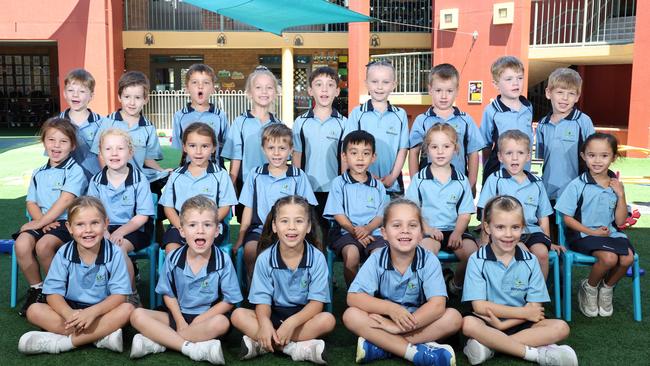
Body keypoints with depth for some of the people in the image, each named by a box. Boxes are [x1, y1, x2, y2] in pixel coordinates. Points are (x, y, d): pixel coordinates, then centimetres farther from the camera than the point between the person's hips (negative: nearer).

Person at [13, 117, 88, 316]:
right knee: (21, 244, -25)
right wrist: (42, 221, -8)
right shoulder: (38, 173, 18)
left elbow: (65, 201, -13)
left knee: (43, 245, -32)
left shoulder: (75, 171, -2)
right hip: (41, 222, 5)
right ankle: (36, 288, -1)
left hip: (65, 222, -5)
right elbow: (31, 203, 13)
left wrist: (41, 222, -17)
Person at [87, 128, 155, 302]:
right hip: (106, 228, 4)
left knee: (119, 248, -31)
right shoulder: (96, 181, 4)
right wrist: (104, 232, -17)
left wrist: (120, 232, -19)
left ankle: (131, 294, -9)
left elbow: (142, 216, -7)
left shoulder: (139, 180, -6)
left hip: (134, 229, -3)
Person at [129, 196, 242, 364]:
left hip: (208, 316, -2)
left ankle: (156, 342, -26)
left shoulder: (223, 261, -12)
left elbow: (229, 301, -7)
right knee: (137, 315, -19)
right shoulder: (173, 258, -5)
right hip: (177, 315, 3)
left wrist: (199, 320, -14)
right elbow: (168, 294, 5)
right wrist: (180, 321, -10)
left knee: (221, 323, -36)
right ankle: (191, 348, -28)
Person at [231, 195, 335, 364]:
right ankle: (296, 348, -27)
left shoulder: (317, 258, -11)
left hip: (303, 315, -1)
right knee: (238, 315, -22)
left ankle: (260, 345, -26)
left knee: (327, 320, -30)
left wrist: (292, 322, -29)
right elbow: (262, 300, -9)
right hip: (273, 315, 1)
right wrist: (264, 323, -32)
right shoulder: (265, 258, -8)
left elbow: (317, 302, -13)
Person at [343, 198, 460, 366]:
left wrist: (398, 327, -30)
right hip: (385, 321, 0)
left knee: (454, 317, -26)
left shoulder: (429, 260, -14)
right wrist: (391, 308, -30)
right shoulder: (376, 259, -12)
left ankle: (378, 347, -27)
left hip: (419, 323, 0)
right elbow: (353, 297, -18)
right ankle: (417, 352, -29)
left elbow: (437, 305, -24)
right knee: (351, 315, -25)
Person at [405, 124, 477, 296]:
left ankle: (456, 282, 7)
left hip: (454, 229, 2)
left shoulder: (461, 180, 8)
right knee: (427, 248, -34)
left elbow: (465, 213, 7)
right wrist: (427, 228, -12)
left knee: (471, 251, -23)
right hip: (429, 230, -2)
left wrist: (457, 232, -11)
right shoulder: (419, 179, 4)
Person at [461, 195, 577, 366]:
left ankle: (488, 345, -25)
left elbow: (534, 307, -2)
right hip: (487, 322, -3)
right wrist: (524, 313, -11)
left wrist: (503, 324, -17)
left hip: (520, 324, 3)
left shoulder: (530, 261, 1)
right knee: (468, 323, -34)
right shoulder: (477, 260, -6)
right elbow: (479, 306, -12)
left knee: (561, 327, -19)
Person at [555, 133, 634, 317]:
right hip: (583, 234, -5)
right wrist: (592, 232, -14)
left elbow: (620, 221, 6)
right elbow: (567, 218, -6)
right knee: (609, 257, -29)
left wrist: (621, 195, -6)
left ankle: (607, 288, 9)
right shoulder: (577, 185, -8)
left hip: (610, 233, 5)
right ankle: (589, 288, 2)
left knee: (627, 258, -22)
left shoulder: (616, 185, 6)